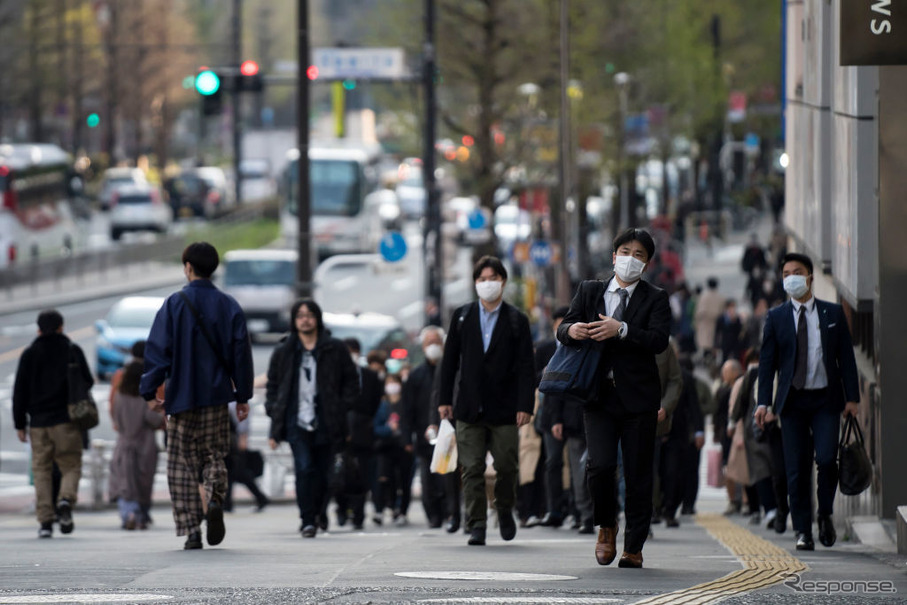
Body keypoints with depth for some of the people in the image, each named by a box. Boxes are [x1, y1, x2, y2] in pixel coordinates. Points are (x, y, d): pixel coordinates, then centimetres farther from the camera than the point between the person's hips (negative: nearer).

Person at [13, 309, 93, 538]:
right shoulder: (73, 350, 3)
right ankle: (66, 499, -24)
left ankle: (45, 521, -4)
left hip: (38, 422, 1)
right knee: (71, 465, 6)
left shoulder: (29, 354, 6)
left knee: (41, 470, 4)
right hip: (67, 421, -1)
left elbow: (20, 391, 4)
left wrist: (20, 424, 7)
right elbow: (88, 382, 0)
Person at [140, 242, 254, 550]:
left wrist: (150, 391, -1)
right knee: (214, 456, 12)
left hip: (182, 397, -2)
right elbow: (241, 352, 4)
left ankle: (191, 530, -1)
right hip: (217, 397, 2)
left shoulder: (174, 305, -5)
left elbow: (158, 350, -7)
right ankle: (215, 499, -18)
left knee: (182, 465, 5)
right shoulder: (228, 306, 3)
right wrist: (243, 396, 11)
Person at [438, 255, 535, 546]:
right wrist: (445, 399, 4)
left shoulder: (517, 321, 3)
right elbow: (450, 360, 10)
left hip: (504, 410, -1)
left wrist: (525, 405, -8)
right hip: (469, 408, 1)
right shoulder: (462, 317, 9)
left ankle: (504, 509, 28)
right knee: (472, 469, -3)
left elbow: (526, 367, 0)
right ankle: (476, 525, -1)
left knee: (506, 466, 2)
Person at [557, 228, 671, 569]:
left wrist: (621, 330, -25)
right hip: (599, 396, 1)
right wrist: (572, 330, -16)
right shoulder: (589, 292, 12)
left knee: (638, 475, 1)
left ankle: (634, 547, 10)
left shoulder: (655, 299, 4)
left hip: (638, 397, -1)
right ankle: (606, 527, 12)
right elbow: (563, 331, 9)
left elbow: (659, 340, -11)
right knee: (600, 465, -14)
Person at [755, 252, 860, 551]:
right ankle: (803, 531, 5)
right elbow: (767, 362, 3)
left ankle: (826, 515, 9)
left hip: (826, 400, -1)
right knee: (797, 468, -1)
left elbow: (846, 356, 7)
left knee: (826, 459, -14)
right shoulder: (776, 317, 6)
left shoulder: (833, 313, 7)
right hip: (793, 401, 1)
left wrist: (852, 397, 0)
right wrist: (764, 402, -7)